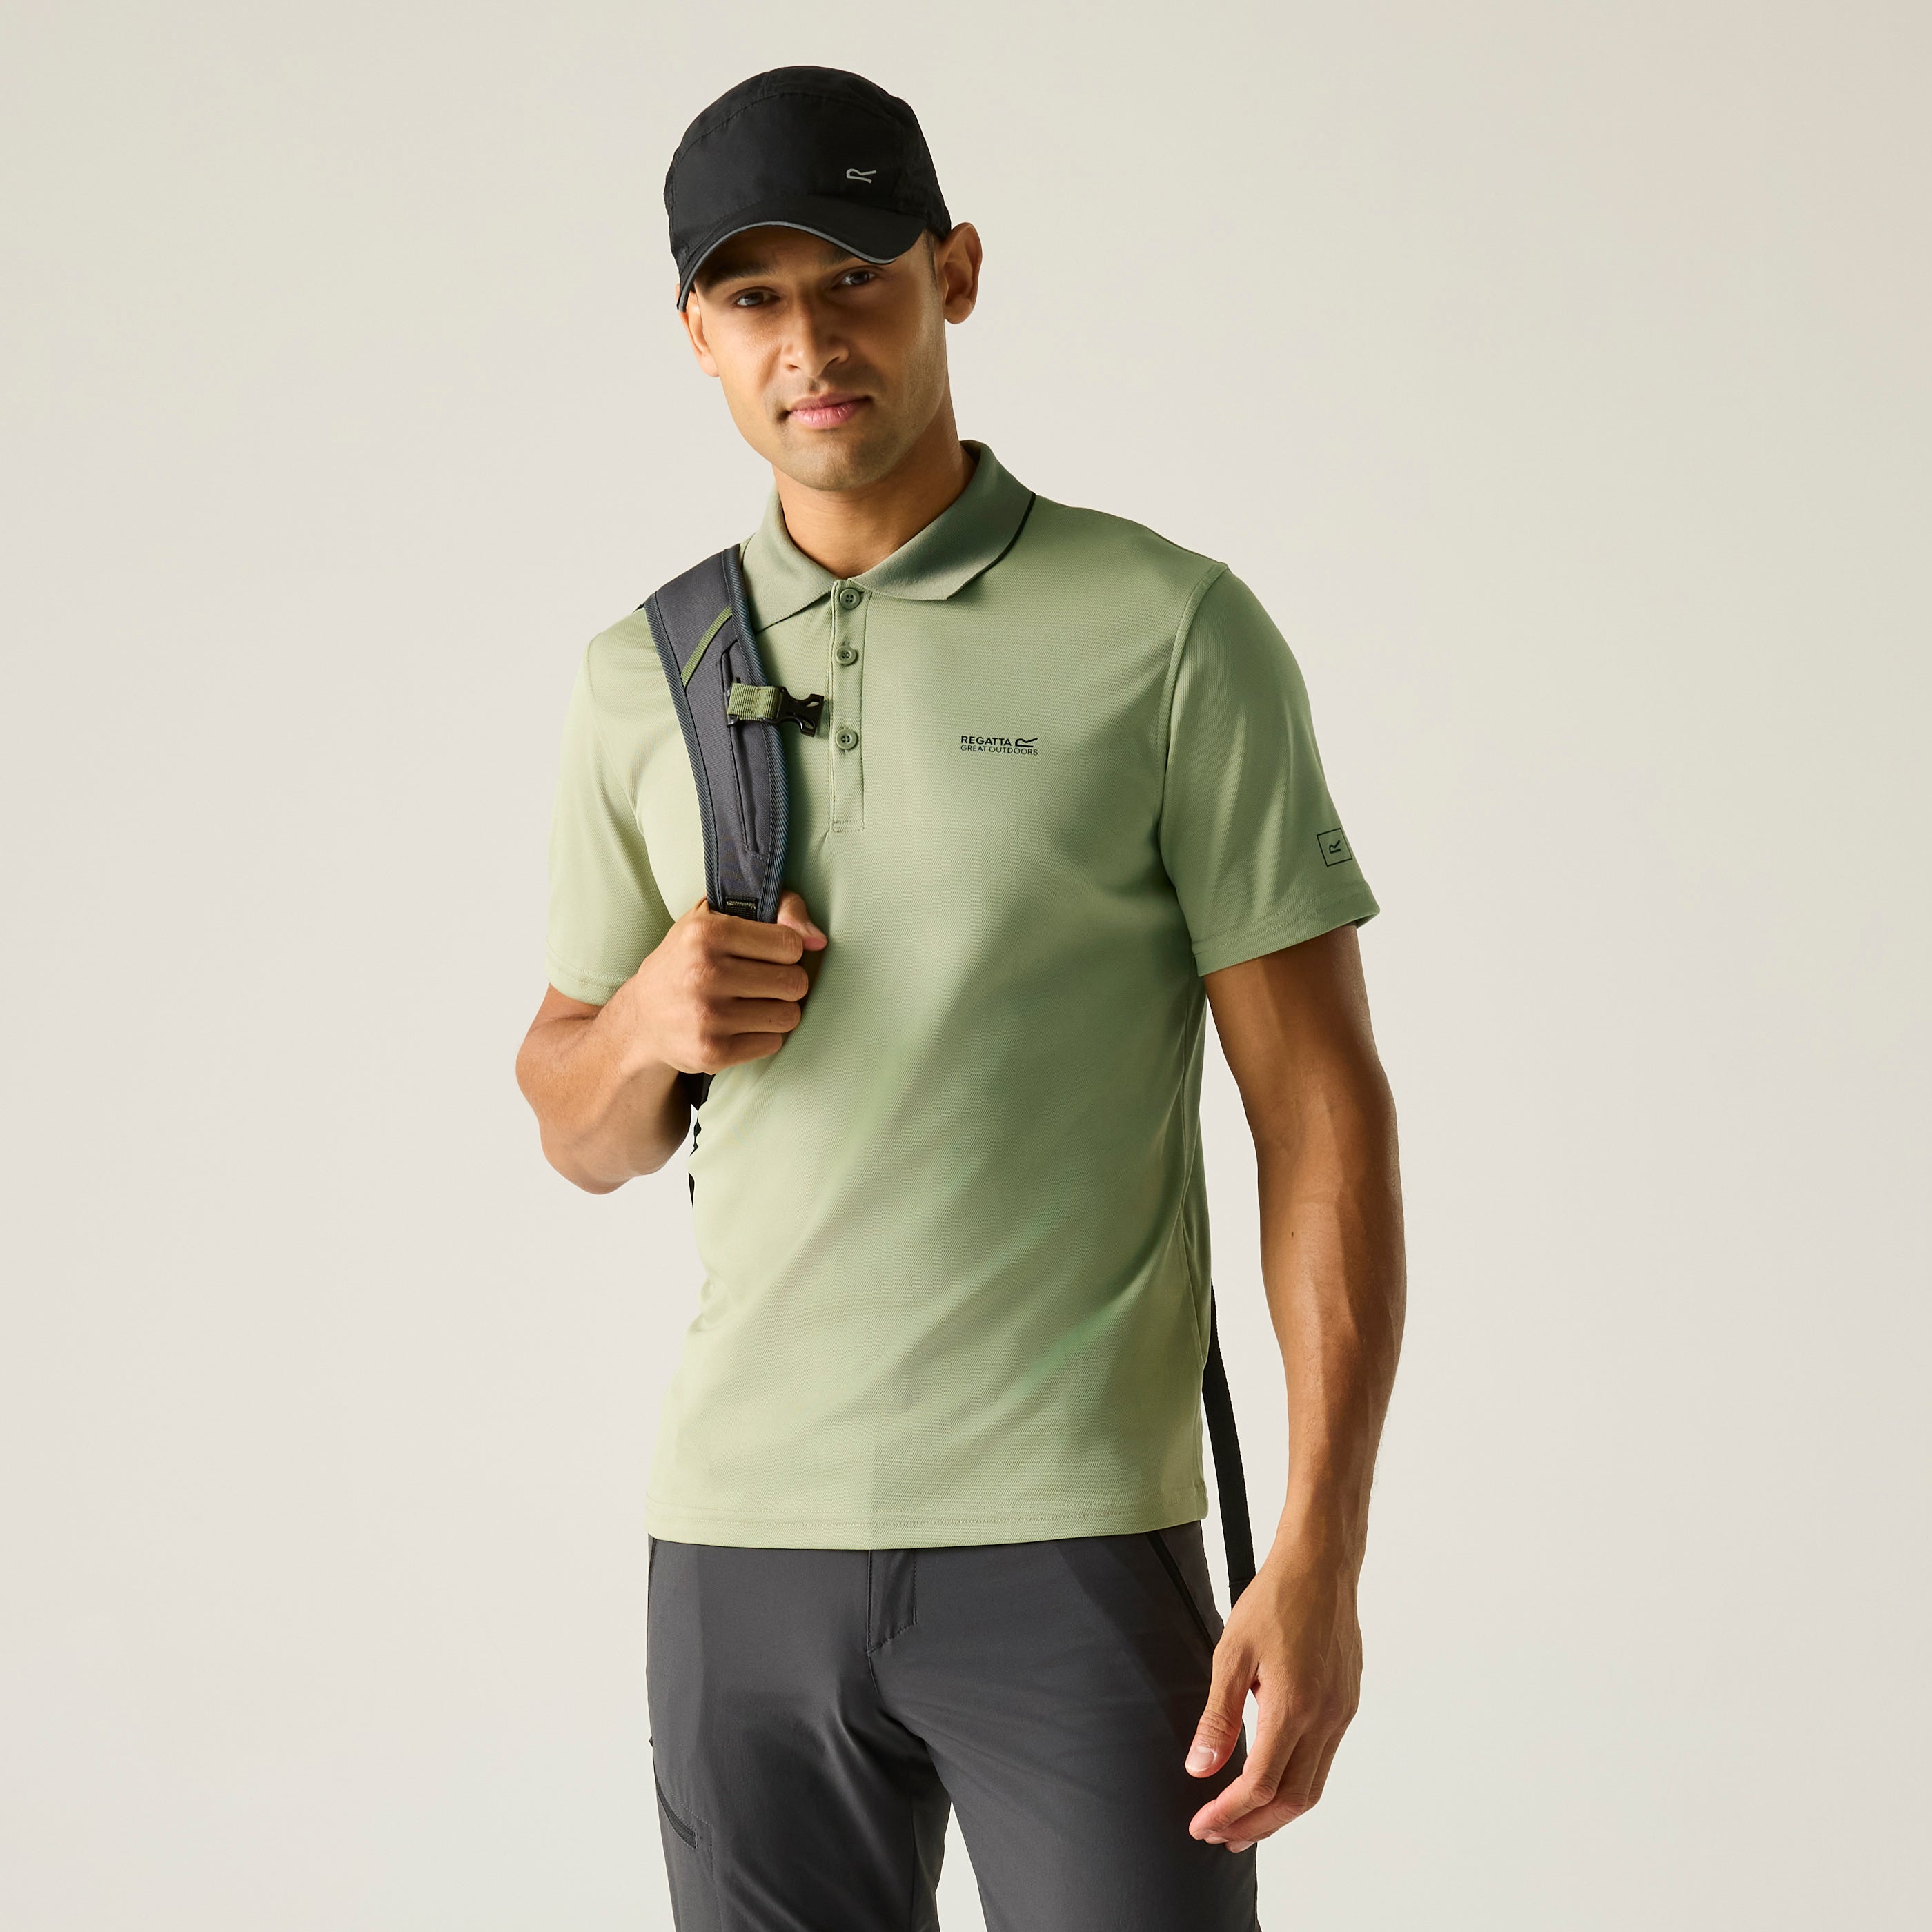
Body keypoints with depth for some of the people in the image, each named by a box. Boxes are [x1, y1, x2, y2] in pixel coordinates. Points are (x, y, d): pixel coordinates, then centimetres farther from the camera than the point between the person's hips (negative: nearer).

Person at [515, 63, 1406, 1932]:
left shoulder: (1167, 633, -3)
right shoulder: (641, 680, 9)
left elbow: (1322, 1101, -5)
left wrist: (1320, 1559, -13)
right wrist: (650, 1022, -7)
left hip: (1072, 1544, -4)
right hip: (740, 1532, 4)